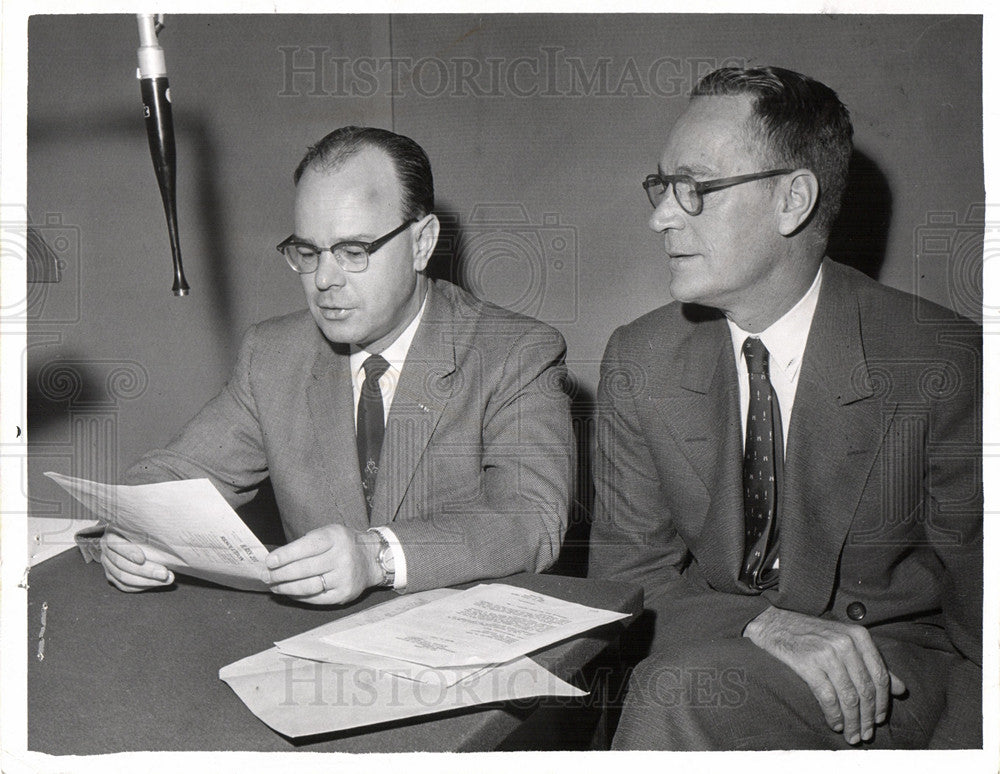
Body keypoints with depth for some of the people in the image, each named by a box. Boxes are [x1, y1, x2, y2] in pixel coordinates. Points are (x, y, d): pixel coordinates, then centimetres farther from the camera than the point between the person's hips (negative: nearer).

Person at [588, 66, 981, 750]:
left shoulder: (945, 361, -10)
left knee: (683, 697, -31)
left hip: (898, 670, -3)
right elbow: (626, 575, 0)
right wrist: (766, 622, -19)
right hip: (710, 656, 4)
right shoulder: (638, 362, 0)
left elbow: (983, 610, -5)